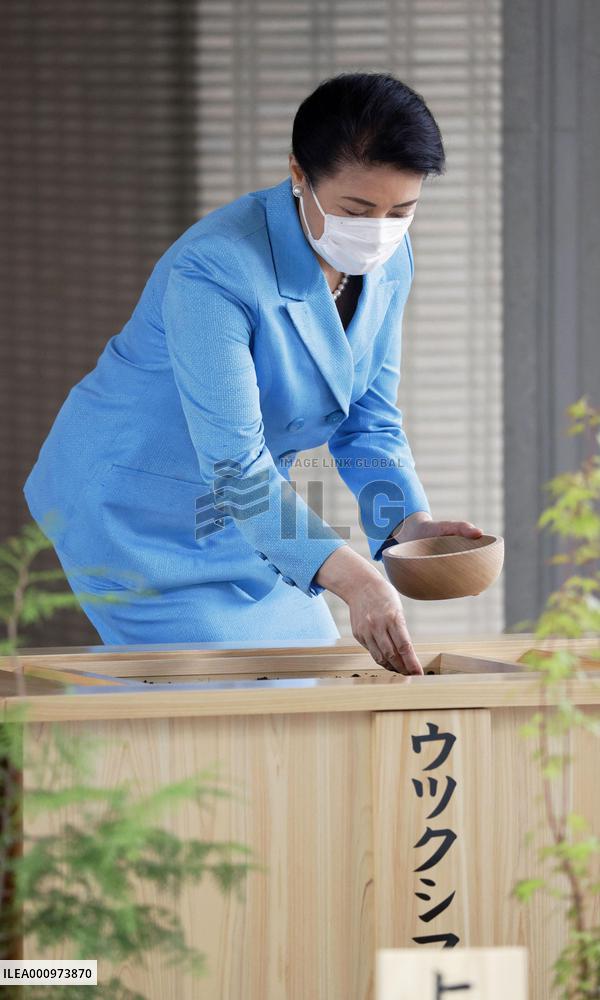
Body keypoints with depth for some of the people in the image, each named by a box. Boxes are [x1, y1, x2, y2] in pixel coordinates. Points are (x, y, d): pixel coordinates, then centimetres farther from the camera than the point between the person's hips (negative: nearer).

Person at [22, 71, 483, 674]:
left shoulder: (387, 261, -7)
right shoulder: (215, 269, -32)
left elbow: (369, 420, 3)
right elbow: (235, 464, -35)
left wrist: (409, 522, -17)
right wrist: (352, 579, -44)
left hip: (244, 514, 8)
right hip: (132, 506, -8)